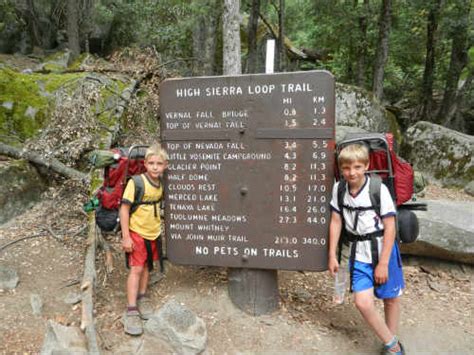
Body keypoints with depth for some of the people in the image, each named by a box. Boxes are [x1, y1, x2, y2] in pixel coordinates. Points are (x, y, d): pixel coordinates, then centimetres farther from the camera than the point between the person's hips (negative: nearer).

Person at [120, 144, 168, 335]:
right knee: (136, 269, -5)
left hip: (153, 232, 6)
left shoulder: (160, 184, -2)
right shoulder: (136, 182, -20)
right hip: (136, 232, -6)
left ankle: (142, 297, 35)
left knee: (146, 266, 17)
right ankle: (131, 311, 4)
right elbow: (124, 209, -19)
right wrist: (126, 237, -19)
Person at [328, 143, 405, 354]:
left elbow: (390, 227, -13)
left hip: (383, 250, -2)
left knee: (391, 298, 13)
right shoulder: (339, 188, -6)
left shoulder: (379, 189, -16)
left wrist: (383, 263, -12)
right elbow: (336, 222, 2)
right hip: (359, 254, 2)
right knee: (363, 303, -6)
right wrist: (332, 255, 2)